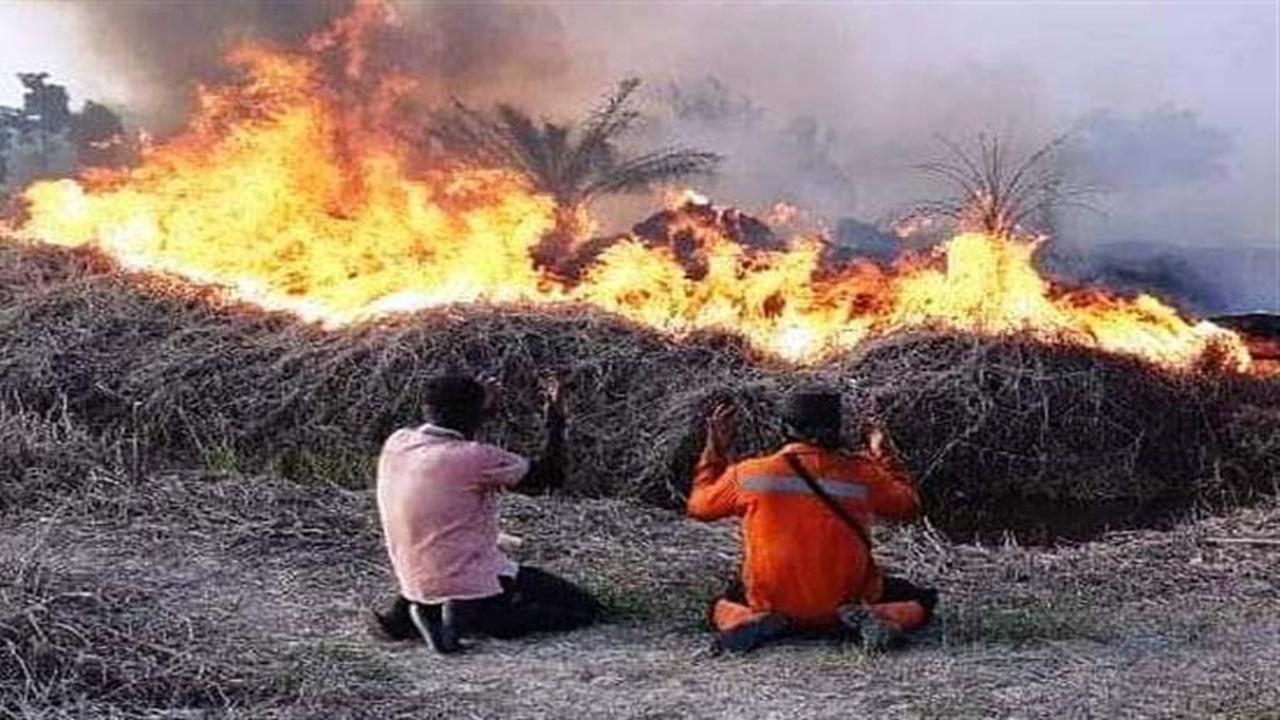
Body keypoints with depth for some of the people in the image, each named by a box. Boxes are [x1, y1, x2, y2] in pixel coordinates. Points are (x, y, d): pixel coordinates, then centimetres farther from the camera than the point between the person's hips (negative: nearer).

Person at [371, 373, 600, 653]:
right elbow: (547, 478, -8)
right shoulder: (476, 458, -19)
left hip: (417, 585, 8)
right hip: (470, 585, -8)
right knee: (584, 608, 1)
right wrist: (556, 420, 3)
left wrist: (482, 409, 28)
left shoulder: (397, 443, 1)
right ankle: (472, 619, -10)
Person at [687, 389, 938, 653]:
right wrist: (883, 456, 21)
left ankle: (755, 622, -4)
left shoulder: (749, 473, -8)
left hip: (773, 605, 1)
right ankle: (861, 619, -9)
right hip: (849, 599, -1)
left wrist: (715, 449, 19)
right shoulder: (860, 474, -9)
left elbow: (699, 506, 9)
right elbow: (908, 505, 8)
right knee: (922, 600, 20)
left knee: (722, 605, 30)